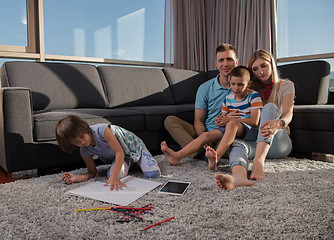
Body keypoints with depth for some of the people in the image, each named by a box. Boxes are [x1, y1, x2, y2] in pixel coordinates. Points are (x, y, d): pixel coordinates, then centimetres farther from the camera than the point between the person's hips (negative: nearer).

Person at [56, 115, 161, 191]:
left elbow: (119, 152, -38)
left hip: (132, 145, -4)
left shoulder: (101, 130, -36)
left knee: (153, 173, -20)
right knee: (110, 175, -28)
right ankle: (128, 162, 6)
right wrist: (77, 178, -29)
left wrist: (114, 177, -47)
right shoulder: (84, 151, -17)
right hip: (115, 157, 4)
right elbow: (92, 172, -7)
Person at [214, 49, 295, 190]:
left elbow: (288, 114, -11)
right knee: (236, 144, -32)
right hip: (255, 143, 3)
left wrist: (278, 123, -37)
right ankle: (238, 177, -67)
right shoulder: (251, 90, 20)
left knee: (270, 107, -29)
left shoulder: (285, 86, 9)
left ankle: (258, 161, -51)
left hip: (279, 142, -2)